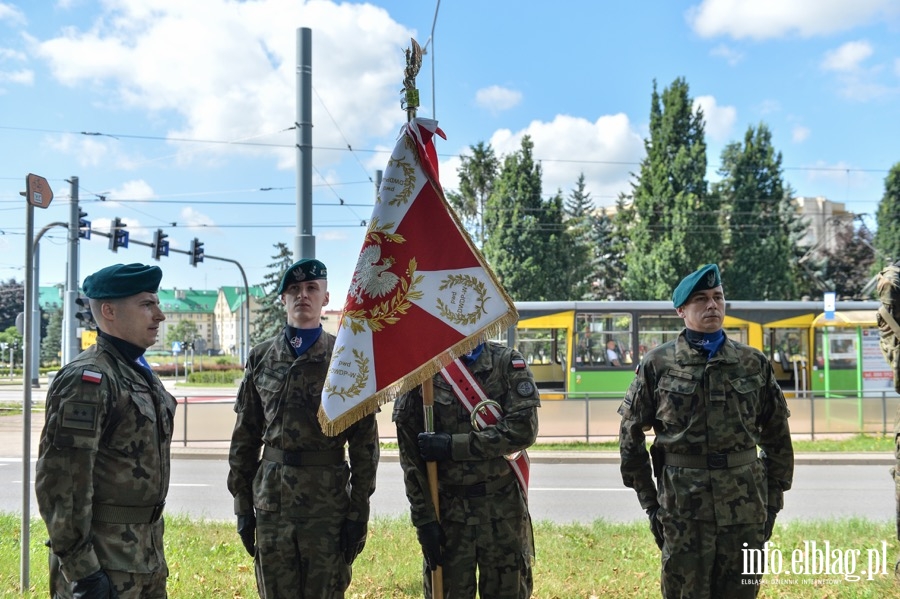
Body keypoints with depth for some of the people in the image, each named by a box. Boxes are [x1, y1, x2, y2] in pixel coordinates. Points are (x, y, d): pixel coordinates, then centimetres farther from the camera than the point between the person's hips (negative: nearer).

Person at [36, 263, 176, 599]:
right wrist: (81, 570, -22)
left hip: (145, 555, 9)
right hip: (104, 559, -9)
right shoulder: (88, 379, -17)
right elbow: (60, 480, -22)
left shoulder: (141, 374, 12)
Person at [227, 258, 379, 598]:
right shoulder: (261, 359, 7)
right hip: (271, 500, 2)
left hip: (328, 500, -2)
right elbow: (244, 437, 9)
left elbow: (365, 441, -2)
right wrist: (242, 506, 6)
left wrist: (359, 512, -6)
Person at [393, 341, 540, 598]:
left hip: (503, 507, 0)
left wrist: (453, 446, -17)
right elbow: (410, 455, -2)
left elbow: (524, 428, -13)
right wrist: (424, 518, -6)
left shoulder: (508, 362, -1)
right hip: (447, 507, 0)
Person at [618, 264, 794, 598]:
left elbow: (777, 438, 11)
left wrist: (773, 500, 8)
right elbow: (631, 437, 3)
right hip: (683, 505, -2)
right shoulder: (657, 365, 0)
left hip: (745, 505, 2)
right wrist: (649, 502, 1)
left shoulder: (754, 363, 5)